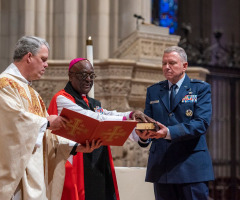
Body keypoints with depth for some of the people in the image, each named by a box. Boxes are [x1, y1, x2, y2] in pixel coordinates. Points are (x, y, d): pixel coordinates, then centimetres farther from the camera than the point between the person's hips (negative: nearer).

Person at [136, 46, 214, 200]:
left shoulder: (201, 88, 4)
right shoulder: (153, 91, 16)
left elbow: (202, 123, -10)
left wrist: (169, 132, -23)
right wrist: (144, 136, -16)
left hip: (191, 167, -3)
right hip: (161, 167, 3)